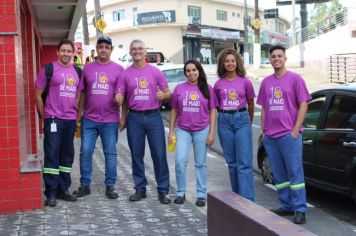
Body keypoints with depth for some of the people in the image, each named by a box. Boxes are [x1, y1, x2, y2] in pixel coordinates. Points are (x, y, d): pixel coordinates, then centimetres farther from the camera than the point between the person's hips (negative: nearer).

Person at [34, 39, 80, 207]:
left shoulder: (77, 71, 11)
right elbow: (37, 94, -2)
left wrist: (77, 114, 12)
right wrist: (44, 116, -1)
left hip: (71, 120, 5)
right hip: (53, 119, -5)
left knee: (67, 155, 11)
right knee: (52, 155, -4)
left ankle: (63, 189, 21)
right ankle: (51, 193, 2)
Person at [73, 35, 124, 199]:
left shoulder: (118, 69, 3)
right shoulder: (87, 68, 9)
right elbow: (83, 94, 12)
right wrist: (79, 115, 9)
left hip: (110, 120, -1)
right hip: (89, 119, 2)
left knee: (110, 153, 5)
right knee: (85, 152, 2)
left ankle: (110, 186, 15)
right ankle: (84, 185, 14)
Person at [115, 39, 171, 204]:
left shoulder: (155, 71, 4)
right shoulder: (126, 73, 7)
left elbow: (168, 93, 7)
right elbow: (121, 98, 10)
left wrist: (163, 95, -16)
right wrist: (123, 118, -1)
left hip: (153, 116, -1)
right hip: (134, 118, 2)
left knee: (159, 154, -2)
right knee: (136, 154, 8)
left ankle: (163, 190, 7)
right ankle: (140, 189, 20)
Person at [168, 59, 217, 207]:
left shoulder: (207, 89, 2)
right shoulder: (179, 88, 4)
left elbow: (212, 111, 3)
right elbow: (174, 111, 8)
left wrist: (212, 132, -3)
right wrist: (171, 131, 5)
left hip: (202, 130, 0)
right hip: (183, 130, 1)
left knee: (200, 163, 7)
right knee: (180, 161, -8)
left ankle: (201, 195, 14)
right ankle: (180, 193, 7)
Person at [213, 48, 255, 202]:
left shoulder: (245, 82, 1)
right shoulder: (218, 84, 6)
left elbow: (251, 104, 11)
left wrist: (249, 121, 18)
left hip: (241, 119, -2)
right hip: (224, 121, 2)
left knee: (244, 163, -8)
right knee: (231, 162, 9)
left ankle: (247, 199, -9)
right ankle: (237, 196, 19)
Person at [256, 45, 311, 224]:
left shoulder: (295, 78, -1)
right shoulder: (266, 82, 13)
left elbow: (303, 104, -4)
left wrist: (296, 130, -10)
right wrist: (263, 131, 10)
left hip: (289, 134, -5)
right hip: (270, 137, 5)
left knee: (295, 173, -3)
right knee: (279, 175, 10)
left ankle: (299, 210, 1)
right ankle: (286, 206, 20)